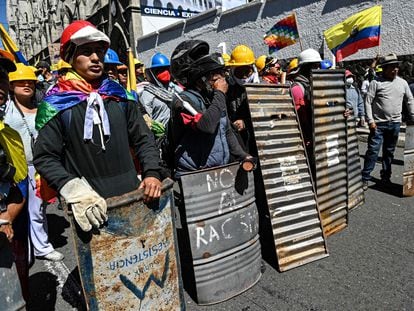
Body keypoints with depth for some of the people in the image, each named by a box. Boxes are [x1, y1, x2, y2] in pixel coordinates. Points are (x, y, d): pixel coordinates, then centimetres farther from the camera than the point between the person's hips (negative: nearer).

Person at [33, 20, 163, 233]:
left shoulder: (120, 96, 8)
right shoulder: (56, 104, -4)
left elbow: (143, 139, 10)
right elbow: (44, 158, -5)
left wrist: (152, 173, -6)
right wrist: (74, 190, -19)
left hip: (132, 197, 4)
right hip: (90, 207, -3)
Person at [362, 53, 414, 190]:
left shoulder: (402, 82, 9)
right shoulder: (376, 82, -5)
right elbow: (368, 102, -9)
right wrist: (370, 121, -15)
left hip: (395, 124, 5)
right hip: (378, 124, -4)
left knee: (389, 152, 13)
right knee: (372, 151, -6)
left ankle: (386, 177, 25)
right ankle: (365, 178, 1)